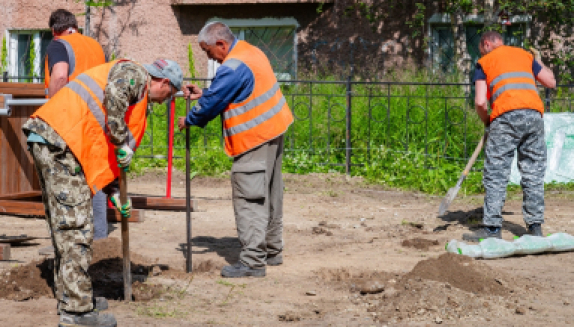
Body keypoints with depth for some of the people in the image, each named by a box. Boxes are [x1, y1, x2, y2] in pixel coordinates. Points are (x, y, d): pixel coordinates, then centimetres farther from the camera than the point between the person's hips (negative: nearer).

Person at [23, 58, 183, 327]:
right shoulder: (133, 73, 1)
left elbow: (101, 150, 30)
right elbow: (114, 93, -23)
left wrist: (114, 193, 25)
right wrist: (122, 143, -17)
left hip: (44, 140, 11)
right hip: (59, 140, -11)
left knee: (63, 225, 17)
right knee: (75, 226, -8)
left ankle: (69, 296, 26)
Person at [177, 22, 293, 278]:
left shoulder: (232, 68, -20)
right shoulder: (249, 52, 12)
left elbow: (212, 103, -14)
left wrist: (188, 120, 2)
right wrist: (202, 93, 16)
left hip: (254, 139, -11)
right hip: (273, 131, 11)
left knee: (249, 199, -9)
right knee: (270, 195, 17)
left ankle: (252, 261, -10)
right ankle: (272, 251, 26)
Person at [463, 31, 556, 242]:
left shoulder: (485, 62, 13)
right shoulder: (525, 55, 23)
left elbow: (480, 102, 2)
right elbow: (551, 82, 25)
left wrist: (486, 121, 21)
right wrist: (538, 64, 43)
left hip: (506, 116, -4)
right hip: (534, 114, 4)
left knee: (496, 173, 1)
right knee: (534, 174, 9)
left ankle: (492, 228, -3)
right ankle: (535, 227, 10)